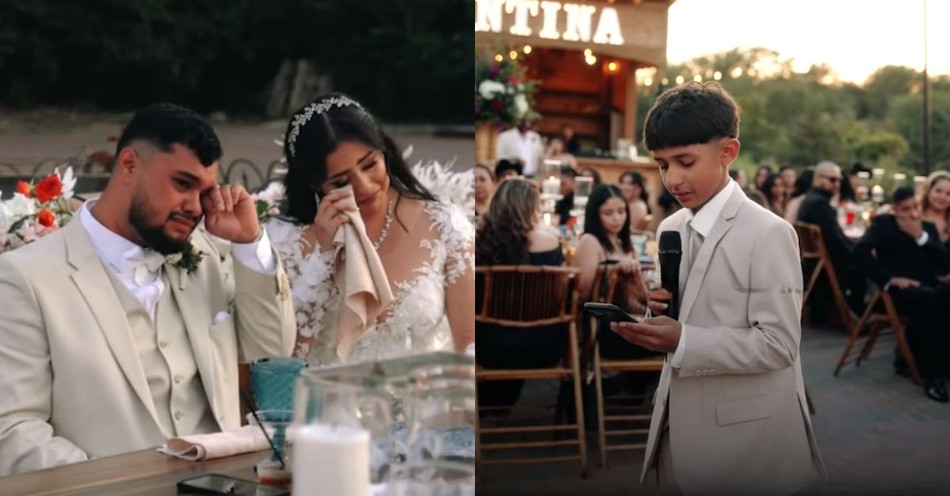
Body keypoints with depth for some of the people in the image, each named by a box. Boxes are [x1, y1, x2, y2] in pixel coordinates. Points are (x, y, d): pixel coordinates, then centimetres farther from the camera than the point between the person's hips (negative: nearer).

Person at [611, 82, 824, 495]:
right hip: (679, 431, 6)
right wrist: (652, 317, -8)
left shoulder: (768, 234, -14)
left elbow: (778, 344, -18)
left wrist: (682, 340, -26)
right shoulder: (670, 230, 7)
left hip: (745, 441, -6)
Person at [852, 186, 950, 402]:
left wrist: (921, 236, -8)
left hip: (928, 286, 4)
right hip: (899, 289, -4)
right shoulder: (883, 223, 9)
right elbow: (860, 250, -10)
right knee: (928, 297, -37)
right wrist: (889, 279, -16)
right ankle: (932, 375, -34)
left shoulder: (928, 227, 19)